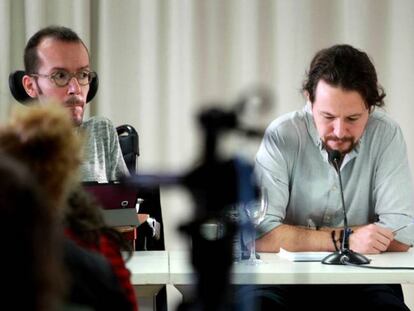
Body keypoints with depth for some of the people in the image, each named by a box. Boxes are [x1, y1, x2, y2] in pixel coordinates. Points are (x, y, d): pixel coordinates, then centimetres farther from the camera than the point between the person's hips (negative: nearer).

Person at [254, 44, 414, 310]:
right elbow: (261, 235, -20)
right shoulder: (282, 136, -12)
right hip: (290, 278, -3)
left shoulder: (386, 135, -7)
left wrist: (302, 237, -13)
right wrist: (342, 239, -21)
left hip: (364, 281, 3)